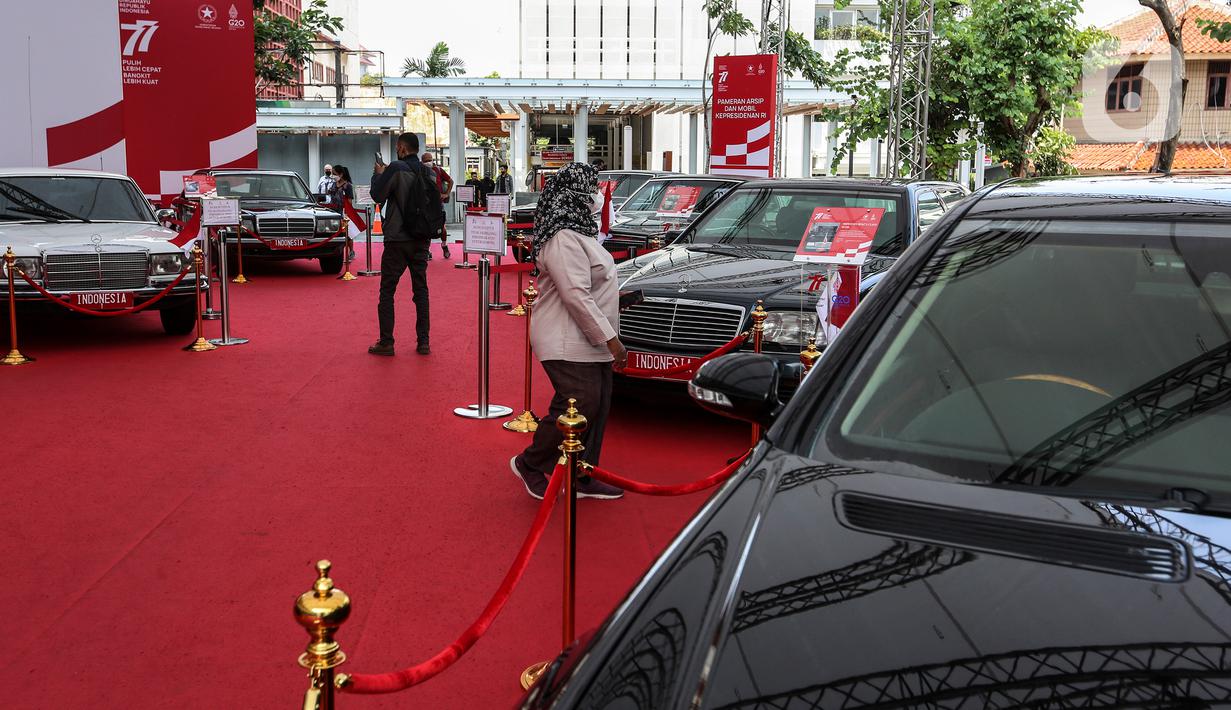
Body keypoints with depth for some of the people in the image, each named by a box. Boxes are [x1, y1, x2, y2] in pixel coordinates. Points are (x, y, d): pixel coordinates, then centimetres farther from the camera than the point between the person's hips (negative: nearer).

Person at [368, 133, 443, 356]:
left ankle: (386, 342, 3)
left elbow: (378, 195, -9)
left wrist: (378, 174, 10)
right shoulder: (428, 172, 6)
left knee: (387, 291, 3)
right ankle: (423, 342, 10)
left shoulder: (397, 168, -12)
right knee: (421, 290, 10)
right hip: (422, 240, 5)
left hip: (398, 239, -5)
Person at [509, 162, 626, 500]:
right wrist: (611, 340, -23)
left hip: (590, 343, 11)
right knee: (579, 406, -10)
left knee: (597, 408, 11)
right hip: (568, 343, -11)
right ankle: (529, 464, 9)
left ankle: (583, 479, 20)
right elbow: (576, 296, -25)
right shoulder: (564, 239, -19)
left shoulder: (578, 233, 15)